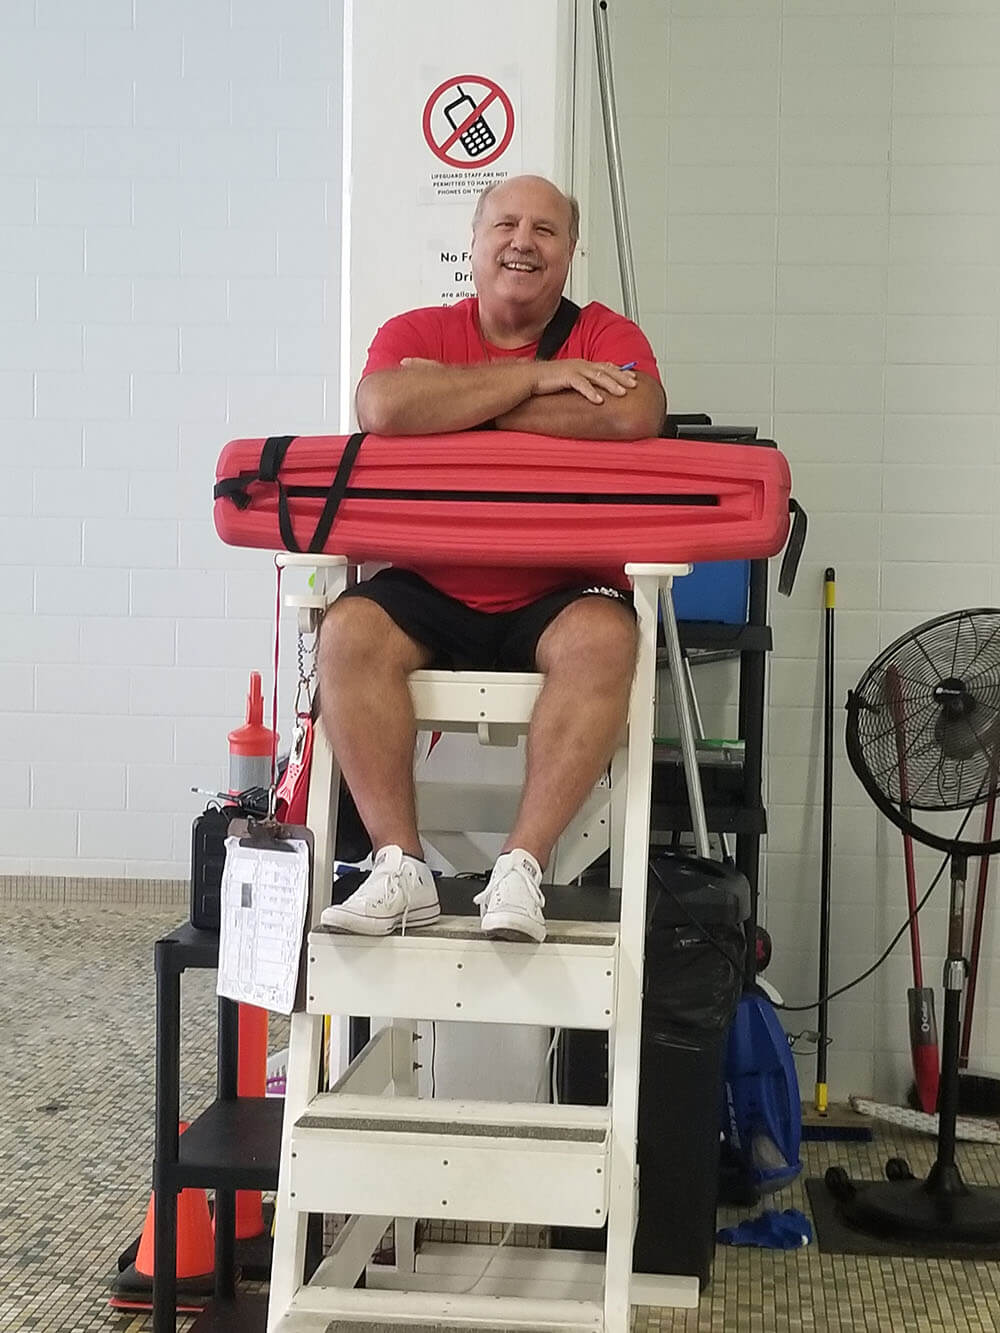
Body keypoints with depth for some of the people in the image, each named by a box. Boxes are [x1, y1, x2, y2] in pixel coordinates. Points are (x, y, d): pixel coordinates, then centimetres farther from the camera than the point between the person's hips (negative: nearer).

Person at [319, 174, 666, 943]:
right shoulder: (418, 332, 8)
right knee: (349, 633, -26)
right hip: (430, 593, 1)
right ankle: (402, 869, -20)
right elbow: (383, 408, -16)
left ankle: (522, 869, -27)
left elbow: (634, 417, -19)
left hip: (560, 598, -1)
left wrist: (458, 397, -11)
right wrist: (530, 375, -12)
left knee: (605, 637, -32)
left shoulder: (605, 335, 6)